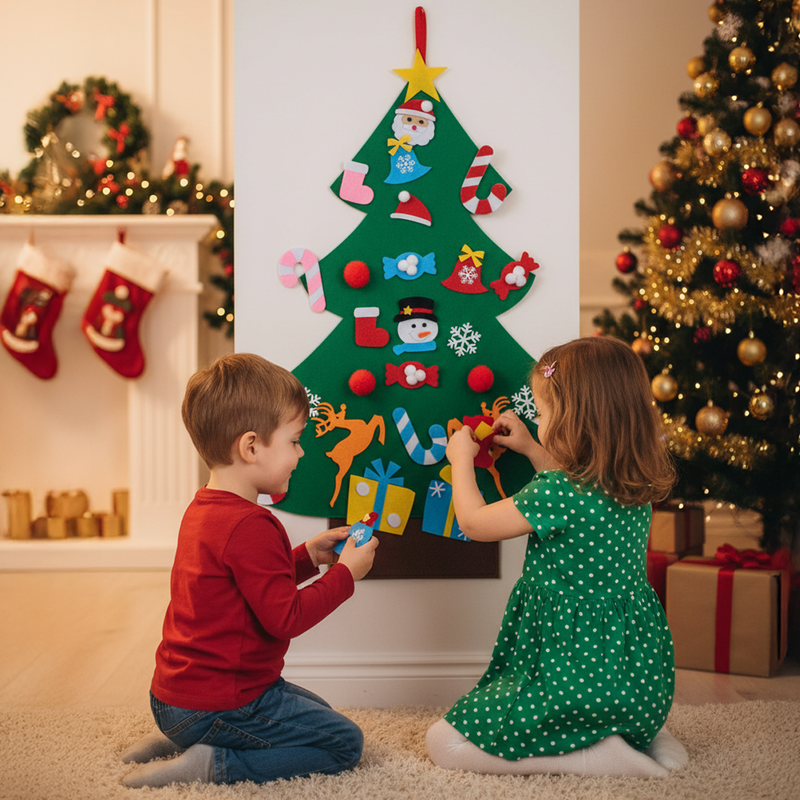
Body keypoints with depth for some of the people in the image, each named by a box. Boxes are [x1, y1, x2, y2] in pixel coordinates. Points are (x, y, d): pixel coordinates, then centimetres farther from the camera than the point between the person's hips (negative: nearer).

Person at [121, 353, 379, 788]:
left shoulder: (202, 509, 9)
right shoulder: (249, 525, -24)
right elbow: (285, 618, -23)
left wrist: (308, 555, 11)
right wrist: (345, 573, -11)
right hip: (217, 705, -10)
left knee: (314, 711, 26)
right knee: (344, 741, -2)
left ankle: (177, 738, 15)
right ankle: (214, 764, -10)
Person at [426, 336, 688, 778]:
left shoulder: (556, 494, -23)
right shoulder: (634, 489, 2)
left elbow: (474, 522, -7)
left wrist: (461, 458, 9)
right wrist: (532, 450, 29)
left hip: (584, 681, -9)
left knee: (444, 743, -3)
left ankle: (601, 755, -9)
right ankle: (640, 736, 14)